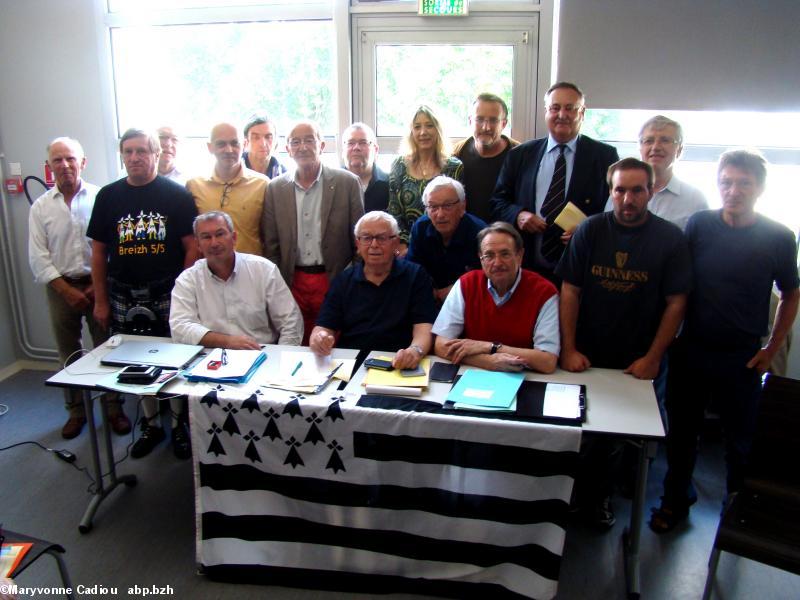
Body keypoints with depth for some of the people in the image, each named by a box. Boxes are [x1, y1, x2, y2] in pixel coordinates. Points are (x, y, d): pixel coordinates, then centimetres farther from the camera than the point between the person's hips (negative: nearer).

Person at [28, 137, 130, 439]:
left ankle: (114, 408, 17)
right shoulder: (40, 207, 3)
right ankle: (76, 410, 25)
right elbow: (38, 258, 0)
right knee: (68, 353, 11)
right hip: (61, 288, 3)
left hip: (98, 285, -2)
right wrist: (68, 291, -7)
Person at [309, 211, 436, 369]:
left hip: (397, 366, -1)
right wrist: (319, 339, -17)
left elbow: (424, 327, -4)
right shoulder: (343, 280, 13)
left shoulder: (416, 276, 5)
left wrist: (415, 350, -28)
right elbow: (324, 327, 9)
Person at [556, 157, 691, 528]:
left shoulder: (670, 239, -5)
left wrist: (653, 357, -8)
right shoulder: (590, 230, -4)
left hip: (637, 363, 0)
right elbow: (570, 291, -4)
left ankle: (596, 498, 30)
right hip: (585, 357, 1)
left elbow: (676, 302, -4)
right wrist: (569, 349, -9)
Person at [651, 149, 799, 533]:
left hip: (741, 357, -1)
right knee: (682, 430, 14)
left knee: (741, 439, 13)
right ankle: (675, 500, 32)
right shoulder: (699, 224, -4)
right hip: (690, 350, 1)